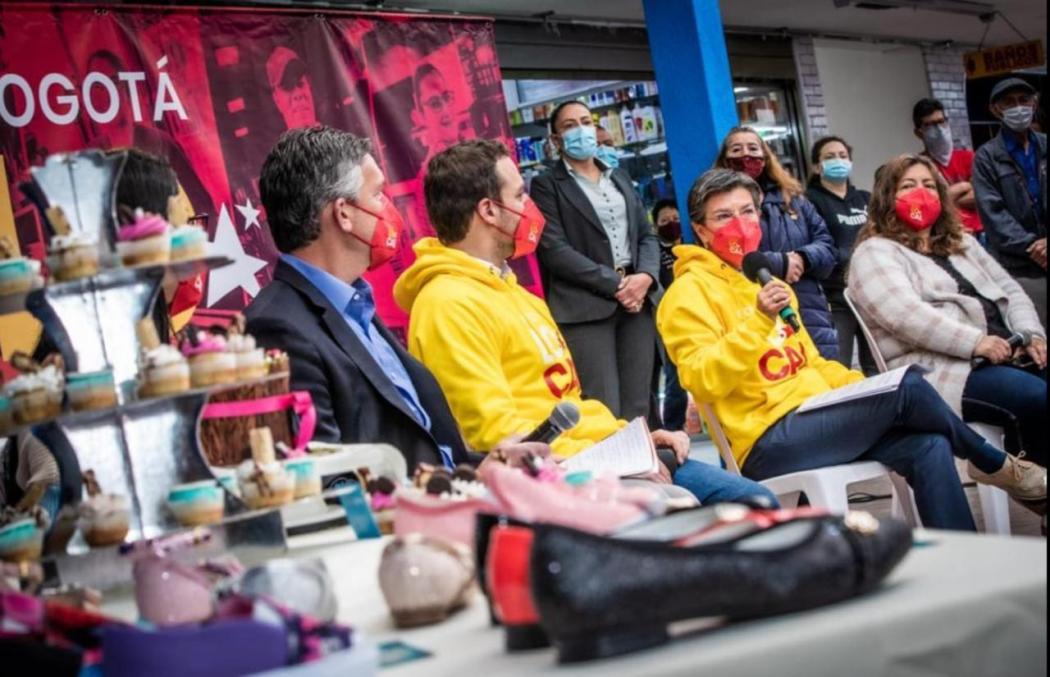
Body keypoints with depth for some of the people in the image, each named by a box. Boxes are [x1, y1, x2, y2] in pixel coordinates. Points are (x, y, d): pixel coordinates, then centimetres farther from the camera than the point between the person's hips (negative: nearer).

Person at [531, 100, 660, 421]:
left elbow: (647, 235, 16)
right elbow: (554, 250, -9)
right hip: (585, 306, -5)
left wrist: (645, 276, -5)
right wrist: (614, 284, -13)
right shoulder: (546, 185, 2)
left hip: (636, 299, 5)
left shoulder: (620, 178, 21)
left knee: (637, 409, 3)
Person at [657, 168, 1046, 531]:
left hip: (813, 420, 8)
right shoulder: (690, 291, -4)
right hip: (768, 442, -8)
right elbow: (701, 381, -18)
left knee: (928, 447, -15)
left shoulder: (765, 280, 23)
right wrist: (758, 321, -27)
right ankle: (998, 467, 5)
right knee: (907, 386, -18)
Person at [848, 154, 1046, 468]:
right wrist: (974, 342, -23)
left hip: (1006, 352, 8)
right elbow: (904, 314, -15)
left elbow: (1010, 290, 23)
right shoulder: (875, 253, 2)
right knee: (1037, 398, -28)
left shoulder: (962, 243, 27)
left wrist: (1031, 335, 1)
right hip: (939, 369, -7)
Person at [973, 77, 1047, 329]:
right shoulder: (987, 157, 5)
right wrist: (1031, 246, -14)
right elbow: (992, 213, -4)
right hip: (1018, 269, -3)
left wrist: (1044, 244, -11)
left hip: (1042, 259, 3)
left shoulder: (1045, 148, 16)